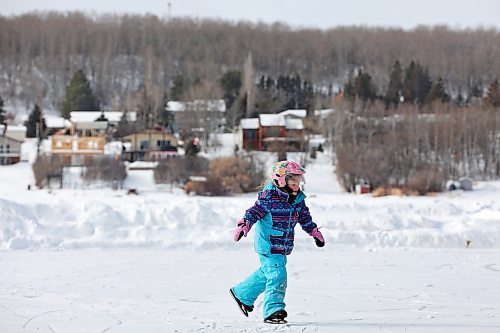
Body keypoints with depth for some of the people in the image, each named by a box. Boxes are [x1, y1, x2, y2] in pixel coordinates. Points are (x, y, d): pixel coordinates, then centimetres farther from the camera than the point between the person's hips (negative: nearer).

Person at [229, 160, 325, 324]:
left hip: (282, 246, 8)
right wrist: (243, 226, -30)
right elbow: (254, 212, -17)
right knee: (277, 275, -14)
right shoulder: (269, 197, -17)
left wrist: (315, 232, 26)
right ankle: (273, 309, -10)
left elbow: (305, 218, 21)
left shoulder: (298, 199, 6)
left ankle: (242, 294, 39)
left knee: (266, 273, 20)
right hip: (268, 245, -8)